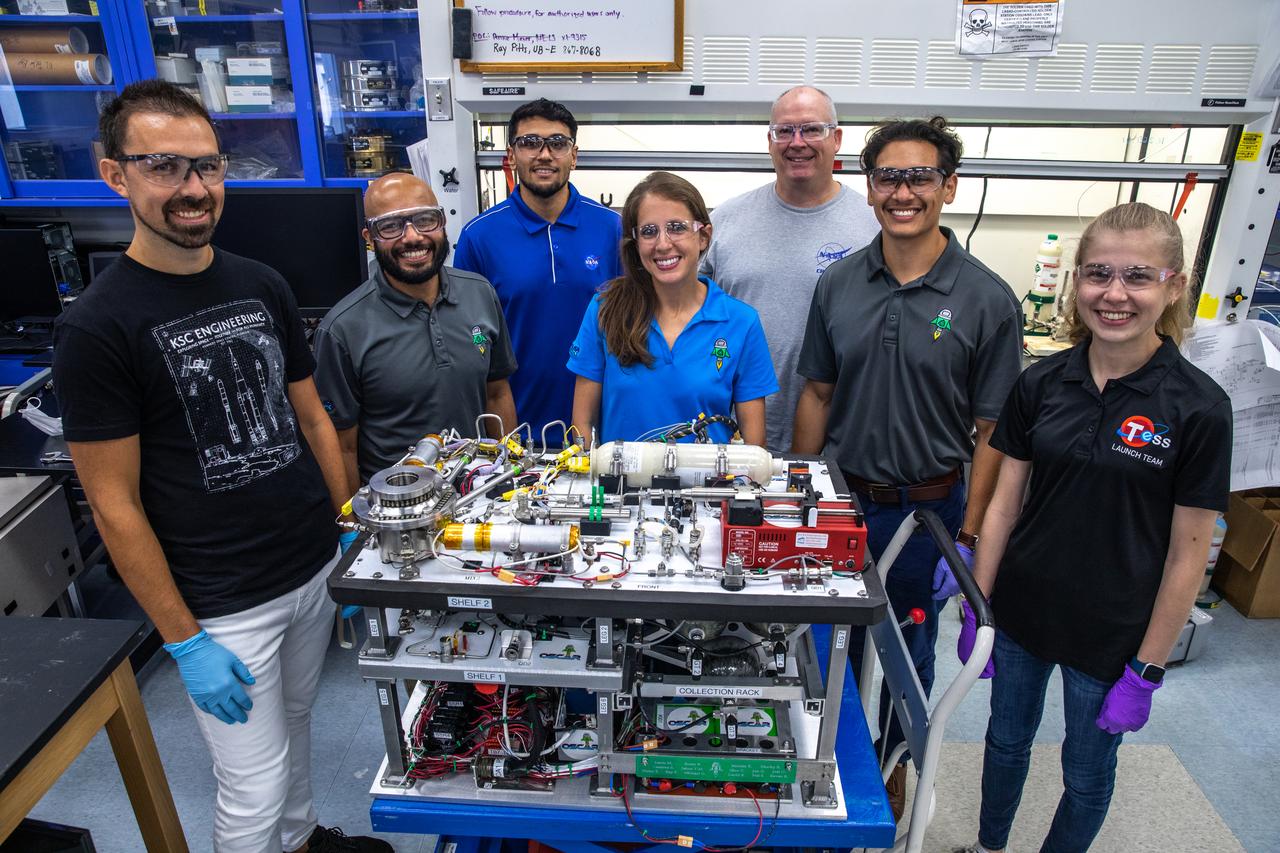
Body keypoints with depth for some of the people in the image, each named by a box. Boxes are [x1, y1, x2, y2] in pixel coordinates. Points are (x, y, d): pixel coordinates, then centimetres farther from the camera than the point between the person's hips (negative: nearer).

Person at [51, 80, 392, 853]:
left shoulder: (263, 286, 3)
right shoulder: (97, 326, -14)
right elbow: (115, 505, -12)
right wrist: (185, 642, -11)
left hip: (318, 570, 5)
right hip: (223, 607, -5)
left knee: (296, 720, 25)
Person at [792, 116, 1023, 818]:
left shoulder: (987, 299, -11)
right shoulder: (838, 284, -2)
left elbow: (993, 431, -8)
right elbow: (817, 394, 4)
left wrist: (967, 538, -9)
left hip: (926, 509, -2)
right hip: (840, 497, 2)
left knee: (907, 652, 18)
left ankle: (891, 763, 44)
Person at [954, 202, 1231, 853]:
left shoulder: (1198, 408, -15)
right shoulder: (1040, 384, -6)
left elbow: (1186, 555, -11)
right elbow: (1004, 503, -1)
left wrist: (1147, 671, -8)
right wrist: (976, 608, -1)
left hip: (1112, 631, -3)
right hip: (1021, 613, 3)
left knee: (1087, 773, 18)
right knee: (1006, 742, 22)